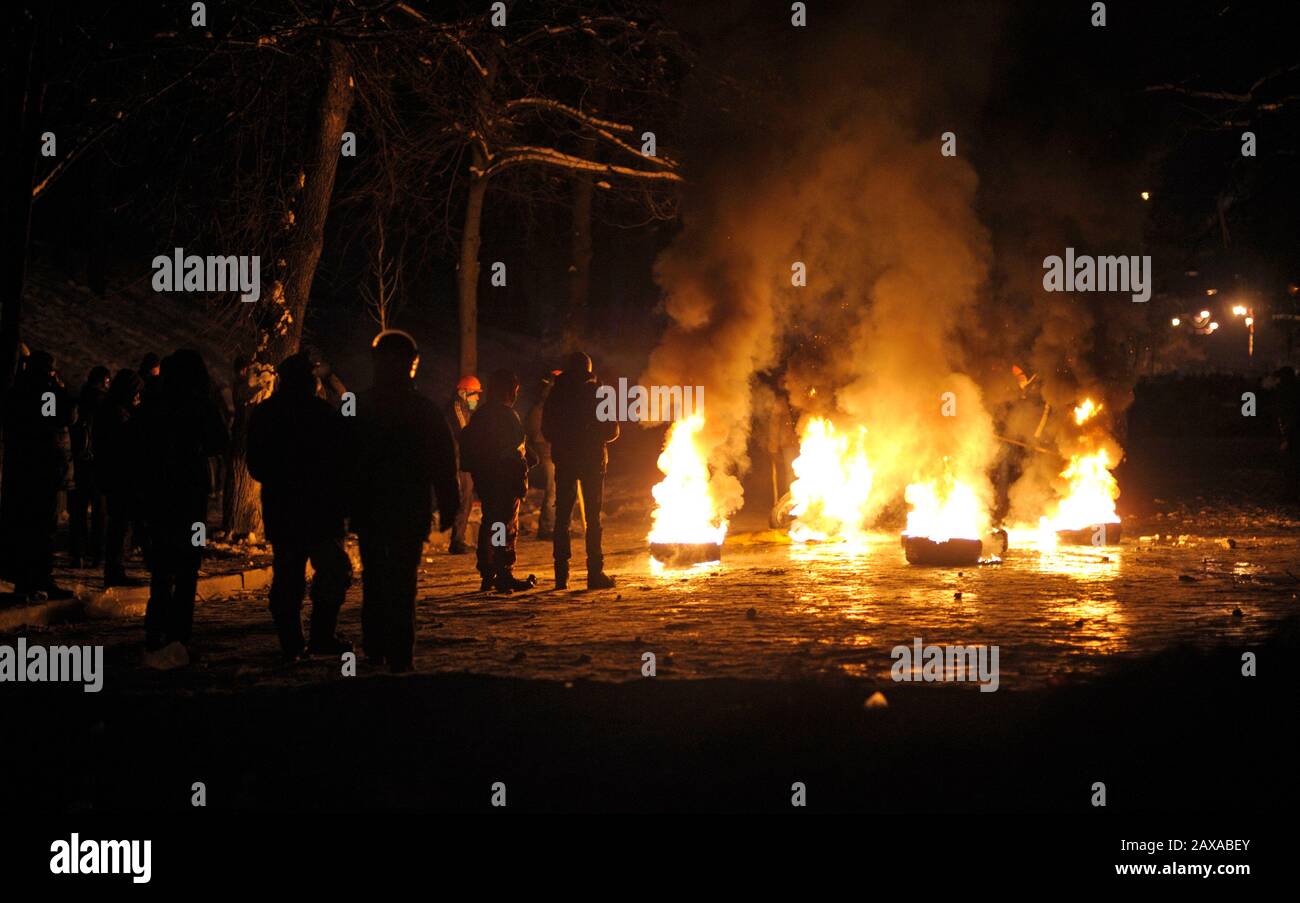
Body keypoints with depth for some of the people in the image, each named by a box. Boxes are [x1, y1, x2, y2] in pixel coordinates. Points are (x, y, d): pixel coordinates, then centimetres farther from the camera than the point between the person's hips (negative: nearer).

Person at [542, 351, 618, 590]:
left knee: (562, 516, 5)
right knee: (593, 516, 1)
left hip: (563, 460, 2)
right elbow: (612, 430, -2)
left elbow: (547, 430, 8)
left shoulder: (555, 394, 3)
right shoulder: (596, 393, -3)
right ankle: (595, 572, -5)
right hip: (592, 460, -2)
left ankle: (561, 574, 0)